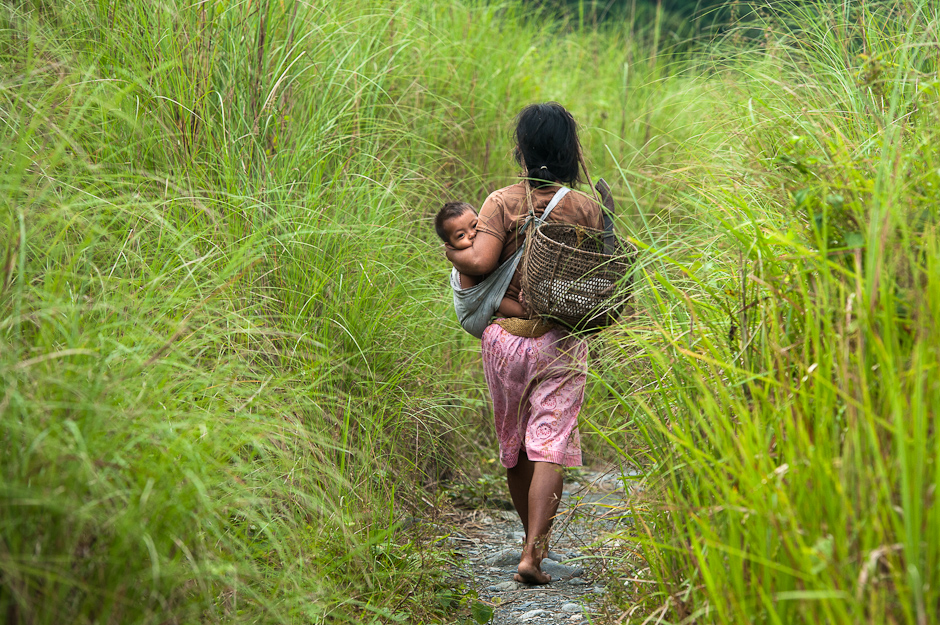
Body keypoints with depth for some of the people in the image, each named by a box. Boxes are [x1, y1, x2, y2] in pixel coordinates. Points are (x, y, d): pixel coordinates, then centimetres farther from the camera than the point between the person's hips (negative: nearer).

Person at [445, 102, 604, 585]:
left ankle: (534, 538, 31)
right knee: (551, 445, -2)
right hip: (562, 341, 0)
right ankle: (533, 550, -13)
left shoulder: (502, 202, -7)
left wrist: (452, 253, 2)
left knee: (513, 444, 17)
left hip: (505, 336, 1)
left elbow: (480, 260, -18)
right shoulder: (586, 207, -2)